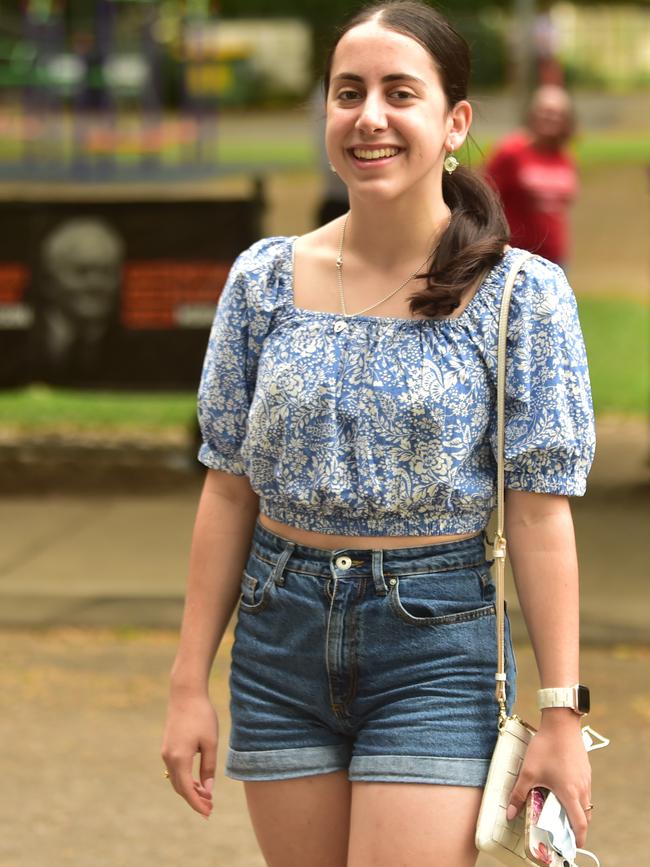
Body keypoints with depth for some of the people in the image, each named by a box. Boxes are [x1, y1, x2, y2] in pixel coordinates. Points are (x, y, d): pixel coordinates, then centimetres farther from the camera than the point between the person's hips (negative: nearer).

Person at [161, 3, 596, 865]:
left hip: (437, 642, -3)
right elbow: (228, 490, 6)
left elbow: (539, 513, -7)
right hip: (282, 637, 3)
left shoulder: (520, 295, -7)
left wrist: (561, 715, -10)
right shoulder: (264, 279, 2)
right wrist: (188, 684, 4)